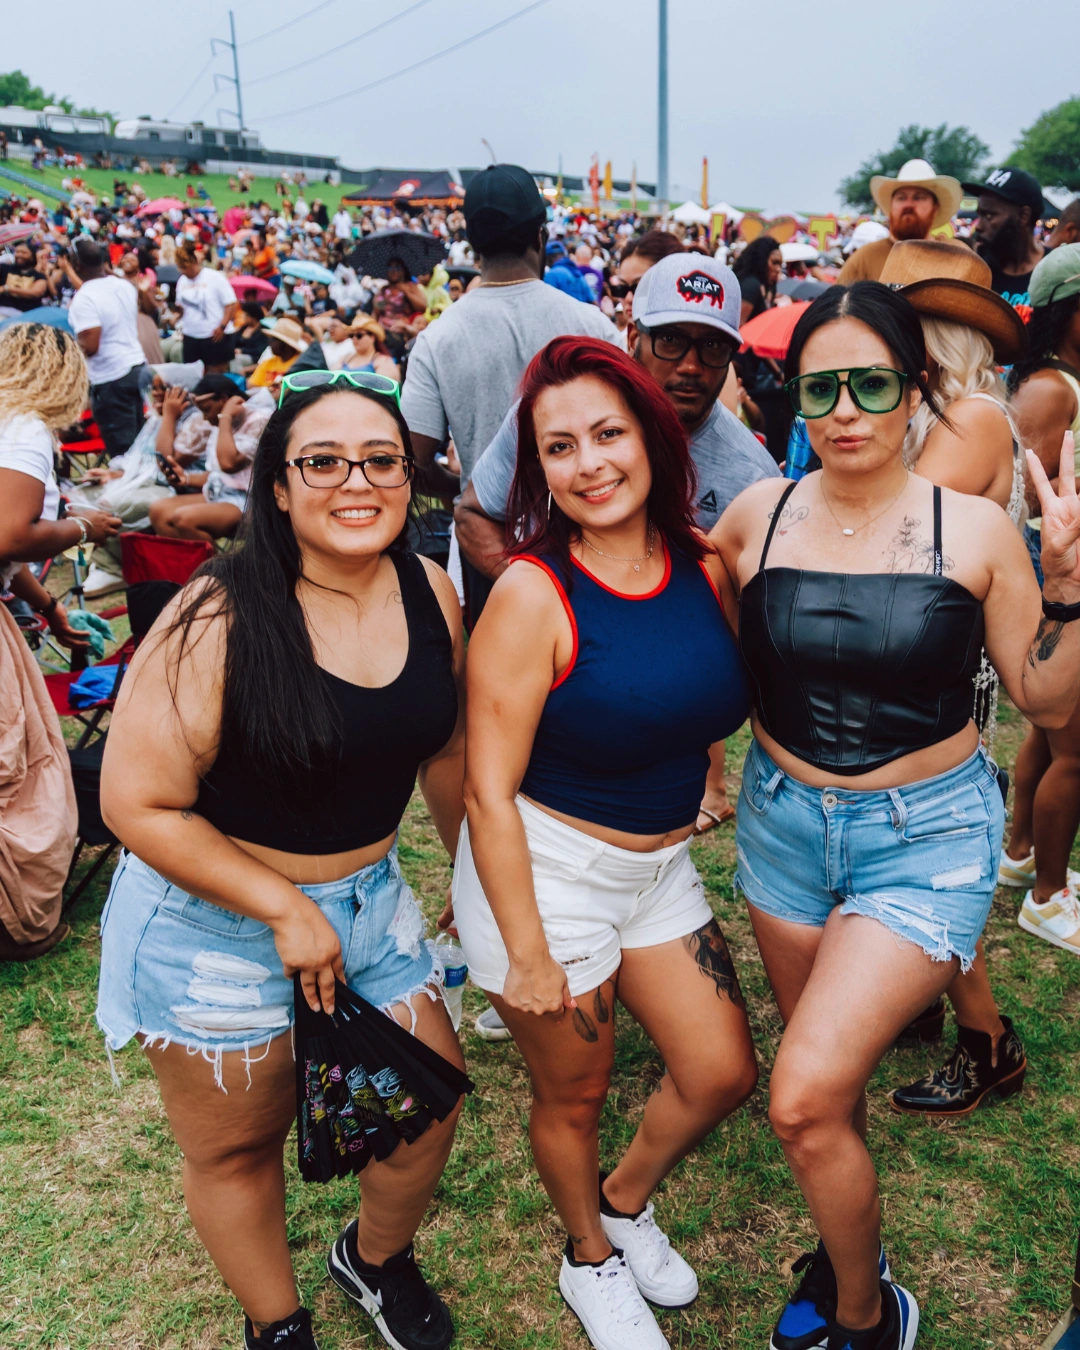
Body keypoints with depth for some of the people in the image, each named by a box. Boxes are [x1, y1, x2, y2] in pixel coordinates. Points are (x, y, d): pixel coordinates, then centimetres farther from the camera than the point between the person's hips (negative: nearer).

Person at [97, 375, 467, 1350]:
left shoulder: (431, 594, -7)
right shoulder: (219, 621, -24)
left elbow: (443, 750, 7)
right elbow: (138, 804, -20)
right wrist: (286, 911, -18)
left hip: (369, 893, 5)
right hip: (213, 918, -4)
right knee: (240, 1142, 15)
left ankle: (376, 1260, 48)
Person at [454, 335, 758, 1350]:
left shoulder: (703, 563, -5)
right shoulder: (532, 595, -22)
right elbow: (490, 791, -20)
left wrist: (691, 774, 4)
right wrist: (528, 955, -17)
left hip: (659, 865, 6)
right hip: (544, 870, -5)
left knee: (723, 1073, 13)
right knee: (573, 1092, 15)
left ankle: (627, 1202, 45)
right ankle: (590, 1259, 47)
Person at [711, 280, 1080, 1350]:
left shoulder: (974, 530, -10)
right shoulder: (757, 516, -4)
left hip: (927, 836, -3)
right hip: (783, 819, 4)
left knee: (805, 1099, -11)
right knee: (825, 1079, 19)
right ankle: (843, 1251, 48)